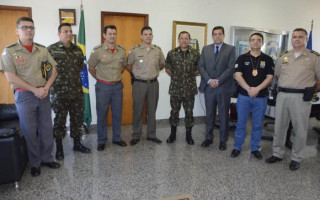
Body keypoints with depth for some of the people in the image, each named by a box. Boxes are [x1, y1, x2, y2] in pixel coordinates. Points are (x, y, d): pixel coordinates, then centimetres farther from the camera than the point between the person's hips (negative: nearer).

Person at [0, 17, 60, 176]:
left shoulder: (42, 50, 6)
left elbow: (54, 69, 8)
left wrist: (46, 87, -6)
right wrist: (35, 90, -13)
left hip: (43, 95, 3)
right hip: (24, 96, -3)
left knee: (46, 129, 9)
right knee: (30, 131, 6)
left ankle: (47, 158, 26)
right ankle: (35, 163, 22)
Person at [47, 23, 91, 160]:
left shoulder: (78, 50, 9)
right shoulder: (51, 49, -6)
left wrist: (75, 74, 9)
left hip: (77, 91, 5)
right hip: (59, 92, -4)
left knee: (77, 118, 12)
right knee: (60, 120, 6)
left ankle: (77, 143, 29)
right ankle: (59, 148, 22)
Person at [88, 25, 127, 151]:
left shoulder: (122, 51, 2)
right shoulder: (98, 50, -8)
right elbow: (91, 68, 1)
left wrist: (116, 76, 13)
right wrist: (100, 79, 2)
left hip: (117, 86, 4)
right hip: (103, 87, -3)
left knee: (117, 114, 12)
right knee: (102, 115, 5)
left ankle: (117, 138, 27)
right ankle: (101, 141, 19)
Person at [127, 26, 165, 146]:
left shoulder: (158, 50, 3)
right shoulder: (135, 50, -5)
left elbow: (162, 64, 19)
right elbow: (128, 66, 5)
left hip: (153, 84, 3)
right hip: (139, 84, -3)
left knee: (152, 111, 11)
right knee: (137, 111, 5)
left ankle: (151, 135, 24)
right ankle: (136, 136, 18)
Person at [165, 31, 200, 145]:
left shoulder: (195, 54, 1)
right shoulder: (172, 53, 0)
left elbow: (199, 69, 12)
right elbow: (167, 68, 10)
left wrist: (191, 75, 3)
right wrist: (174, 76, 4)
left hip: (190, 88, 0)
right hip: (175, 88, 0)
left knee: (189, 112, 8)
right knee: (174, 111, 9)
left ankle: (188, 135, 23)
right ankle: (173, 134, 24)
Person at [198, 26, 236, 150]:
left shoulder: (230, 49, 2)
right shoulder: (205, 49, 11)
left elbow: (231, 68, -7)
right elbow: (201, 66, 4)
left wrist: (218, 81, -14)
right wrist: (209, 80, -10)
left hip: (224, 87, -2)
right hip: (209, 87, 3)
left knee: (223, 115, 6)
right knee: (209, 114, 10)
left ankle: (223, 140, 18)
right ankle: (208, 137, 23)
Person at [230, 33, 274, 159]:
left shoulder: (268, 60, 6)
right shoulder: (242, 58, 4)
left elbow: (269, 77, -2)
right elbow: (237, 75, -6)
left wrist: (257, 88, -18)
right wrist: (248, 89, -18)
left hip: (261, 97, 1)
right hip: (244, 96, -1)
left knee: (257, 124, 10)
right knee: (241, 123, 6)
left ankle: (255, 148, 25)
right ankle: (237, 147, 20)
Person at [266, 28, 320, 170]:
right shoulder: (283, 57, 12)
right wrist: (283, 87, 14)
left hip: (301, 97, -4)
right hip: (282, 95, 4)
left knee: (300, 129, 5)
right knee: (279, 126, 11)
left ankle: (296, 158, 20)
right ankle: (277, 154, 25)